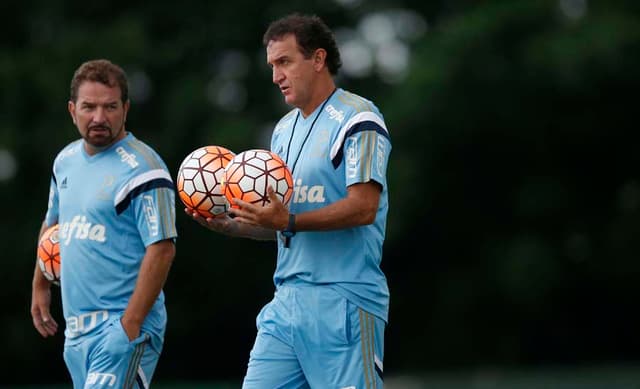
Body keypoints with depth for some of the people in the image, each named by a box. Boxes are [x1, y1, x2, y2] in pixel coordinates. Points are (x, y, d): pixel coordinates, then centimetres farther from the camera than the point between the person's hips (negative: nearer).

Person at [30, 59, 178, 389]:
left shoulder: (141, 169, -12)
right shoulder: (66, 160, 12)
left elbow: (162, 249, -18)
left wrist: (131, 323, -21)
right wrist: (40, 285, 27)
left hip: (125, 325, -8)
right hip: (75, 327, 8)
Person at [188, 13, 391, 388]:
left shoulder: (356, 119, -8)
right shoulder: (285, 129, 20)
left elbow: (363, 207, -18)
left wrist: (290, 221, -25)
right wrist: (229, 225, 5)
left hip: (342, 304, -8)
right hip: (287, 301, 8)